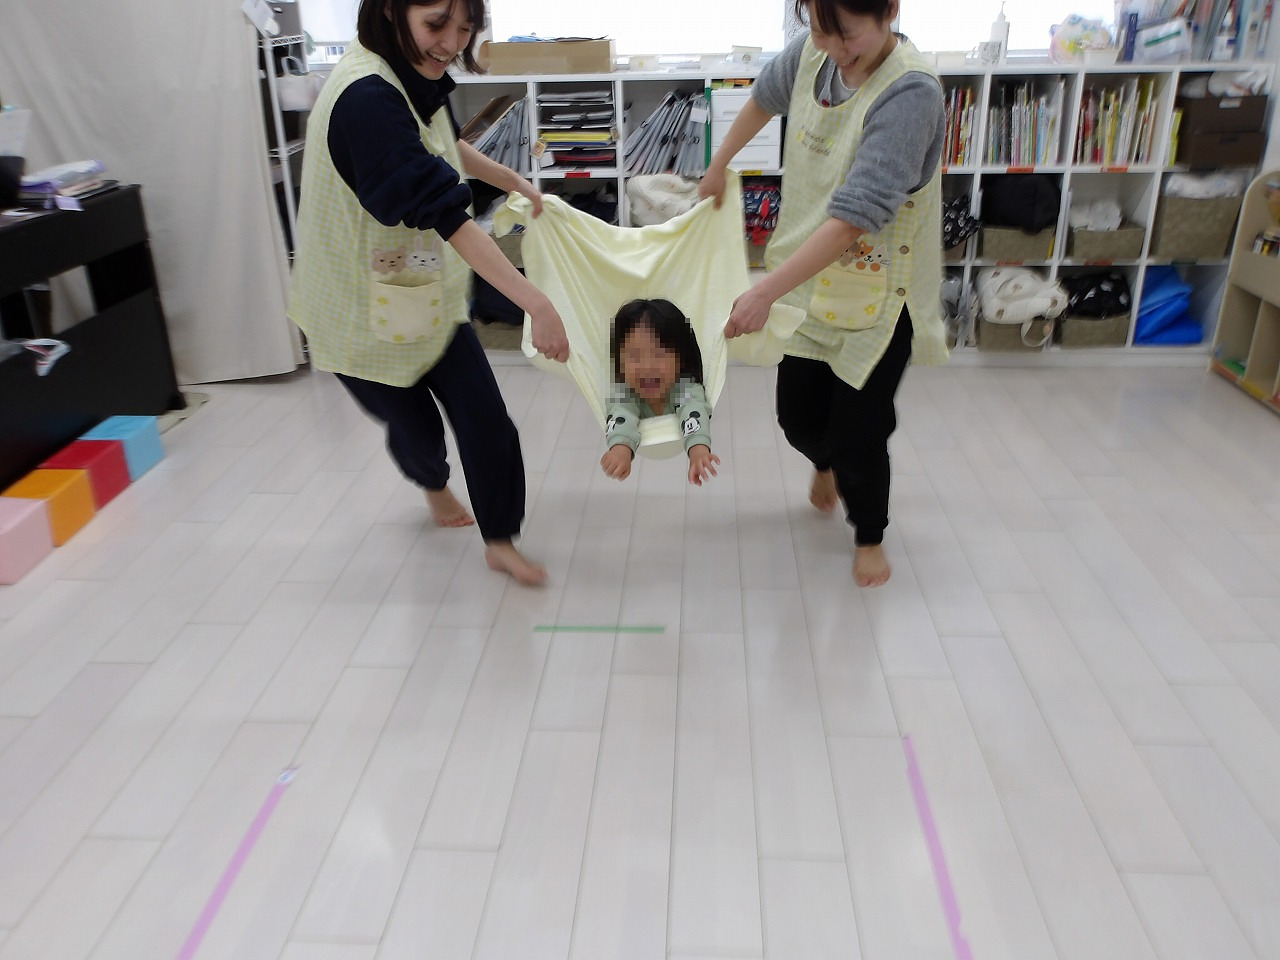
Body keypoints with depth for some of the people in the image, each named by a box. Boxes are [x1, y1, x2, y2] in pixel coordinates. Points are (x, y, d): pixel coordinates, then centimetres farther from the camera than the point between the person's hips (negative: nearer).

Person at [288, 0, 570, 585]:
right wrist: (534, 301, -39)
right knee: (415, 424, 14)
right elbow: (444, 212, -36)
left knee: (485, 420, 0)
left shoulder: (417, 76, -1)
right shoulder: (366, 98, -29)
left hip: (428, 291, 7)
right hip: (366, 309, -7)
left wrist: (517, 184, 30)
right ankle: (434, 483, 49)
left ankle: (500, 541, 18)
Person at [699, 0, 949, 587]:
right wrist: (719, 165, 27)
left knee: (858, 435, 2)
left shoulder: (910, 94, -27)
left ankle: (870, 536, 32)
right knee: (798, 417, 14)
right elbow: (766, 96, 19)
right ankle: (825, 464, 52)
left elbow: (853, 219, -34)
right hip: (811, 281, 6)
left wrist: (766, 291, -38)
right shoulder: (814, 53, -6)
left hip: (877, 297, -6)